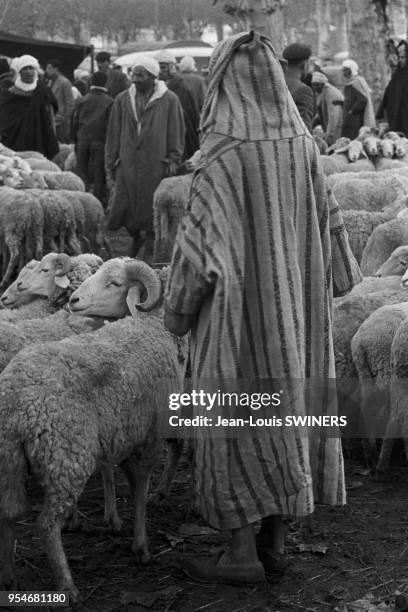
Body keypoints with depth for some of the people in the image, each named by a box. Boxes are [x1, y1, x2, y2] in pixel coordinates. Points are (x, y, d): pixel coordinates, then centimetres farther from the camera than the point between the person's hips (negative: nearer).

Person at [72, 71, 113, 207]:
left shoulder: (81, 100, 7)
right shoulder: (109, 102, -4)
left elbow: (75, 122, 10)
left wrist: (76, 142, 17)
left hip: (82, 140, 3)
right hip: (100, 140, -3)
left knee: (81, 170, 10)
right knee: (99, 172, 2)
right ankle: (99, 200, 3)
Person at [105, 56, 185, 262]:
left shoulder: (169, 100, -1)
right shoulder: (122, 100, 8)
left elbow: (177, 132, 2)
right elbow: (113, 134, 10)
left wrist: (173, 160, -4)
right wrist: (111, 165, 8)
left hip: (156, 166, -3)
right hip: (127, 165, 3)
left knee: (152, 211, 1)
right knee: (123, 205, 2)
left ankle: (150, 251, 14)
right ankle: (136, 236, 28)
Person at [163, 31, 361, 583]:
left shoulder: (223, 154, -19)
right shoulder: (301, 143, -1)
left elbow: (198, 234, -20)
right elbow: (326, 220, 6)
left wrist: (177, 307, -8)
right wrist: (333, 283, 19)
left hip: (239, 304, -6)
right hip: (293, 302, 6)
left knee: (236, 421, 3)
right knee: (281, 411, 14)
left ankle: (243, 554, 7)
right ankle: (273, 541, 21)